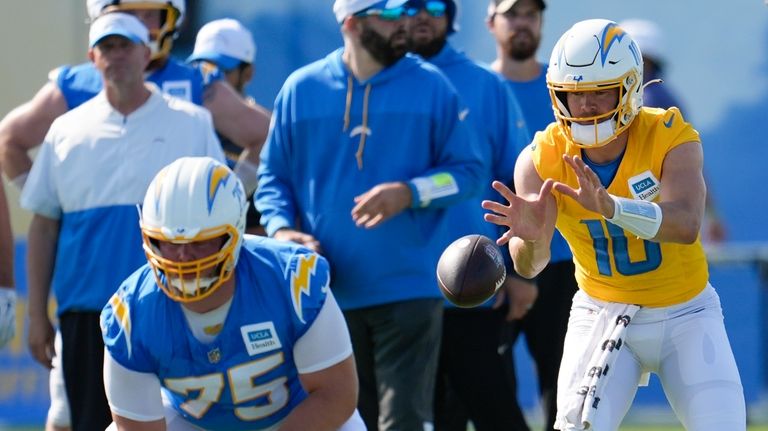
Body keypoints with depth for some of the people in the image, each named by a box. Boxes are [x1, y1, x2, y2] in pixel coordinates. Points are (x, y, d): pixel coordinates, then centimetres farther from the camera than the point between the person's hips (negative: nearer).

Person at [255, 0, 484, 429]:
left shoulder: (431, 86, 3)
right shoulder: (301, 89, 7)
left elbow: (467, 170, 4)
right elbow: (273, 175, 14)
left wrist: (409, 193, -13)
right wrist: (281, 229, -5)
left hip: (409, 290, -2)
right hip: (328, 291, 2)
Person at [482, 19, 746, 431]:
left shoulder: (671, 138, -19)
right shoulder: (542, 160, -14)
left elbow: (686, 226, -36)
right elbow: (529, 266, -24)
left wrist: (609, 206, -53)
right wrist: (531, 237, -49)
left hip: (685, 313, -1)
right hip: (602, 314, 1)